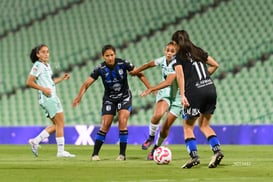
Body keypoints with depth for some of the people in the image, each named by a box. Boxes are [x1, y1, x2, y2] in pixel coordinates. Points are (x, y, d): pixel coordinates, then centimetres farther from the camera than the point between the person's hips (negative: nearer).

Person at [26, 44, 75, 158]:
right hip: (47, 98, -10)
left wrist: (62, 78, 17)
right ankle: (61, 151, -8)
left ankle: (35, 141, 9)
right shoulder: (38, 66, -9)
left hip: (52, 98, 10)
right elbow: (29, 82, -14)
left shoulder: (47, 66, 18)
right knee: (60, 123, -9)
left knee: (57, 125, 10)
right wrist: (43, 89, -21)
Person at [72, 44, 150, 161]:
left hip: (124, 97, 0)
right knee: (105, 125, -7)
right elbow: (87, 83, -20)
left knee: (122, 122, -16)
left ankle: (122, 154, -8)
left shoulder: (123, 64, -16)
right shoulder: (100, 69, -16)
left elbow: (139, 74, -7)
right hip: (109, 99, 0)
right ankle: (95, 154, 1)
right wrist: (79, 96, -36)